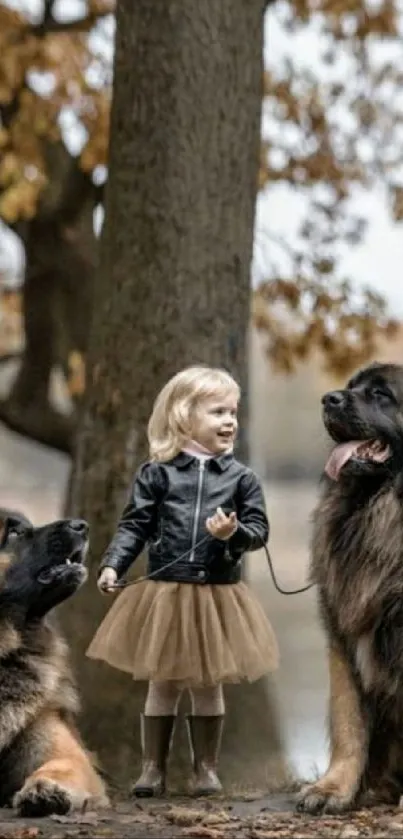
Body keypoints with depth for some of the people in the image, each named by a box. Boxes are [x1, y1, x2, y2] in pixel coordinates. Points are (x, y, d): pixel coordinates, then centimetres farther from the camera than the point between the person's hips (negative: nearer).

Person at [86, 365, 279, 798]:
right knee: (162, 685, 8)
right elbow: (134, 525, -2)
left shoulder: (240, 478, 2)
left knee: (209, 685, 10)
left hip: (218, 595, 1)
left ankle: (206, 767, 21)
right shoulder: (157, 473, -2)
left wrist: (235, 532, -20)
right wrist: (113, 564, -15)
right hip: (164, 594, -1)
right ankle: (153, 767, 17)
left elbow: (259, 529, 1)